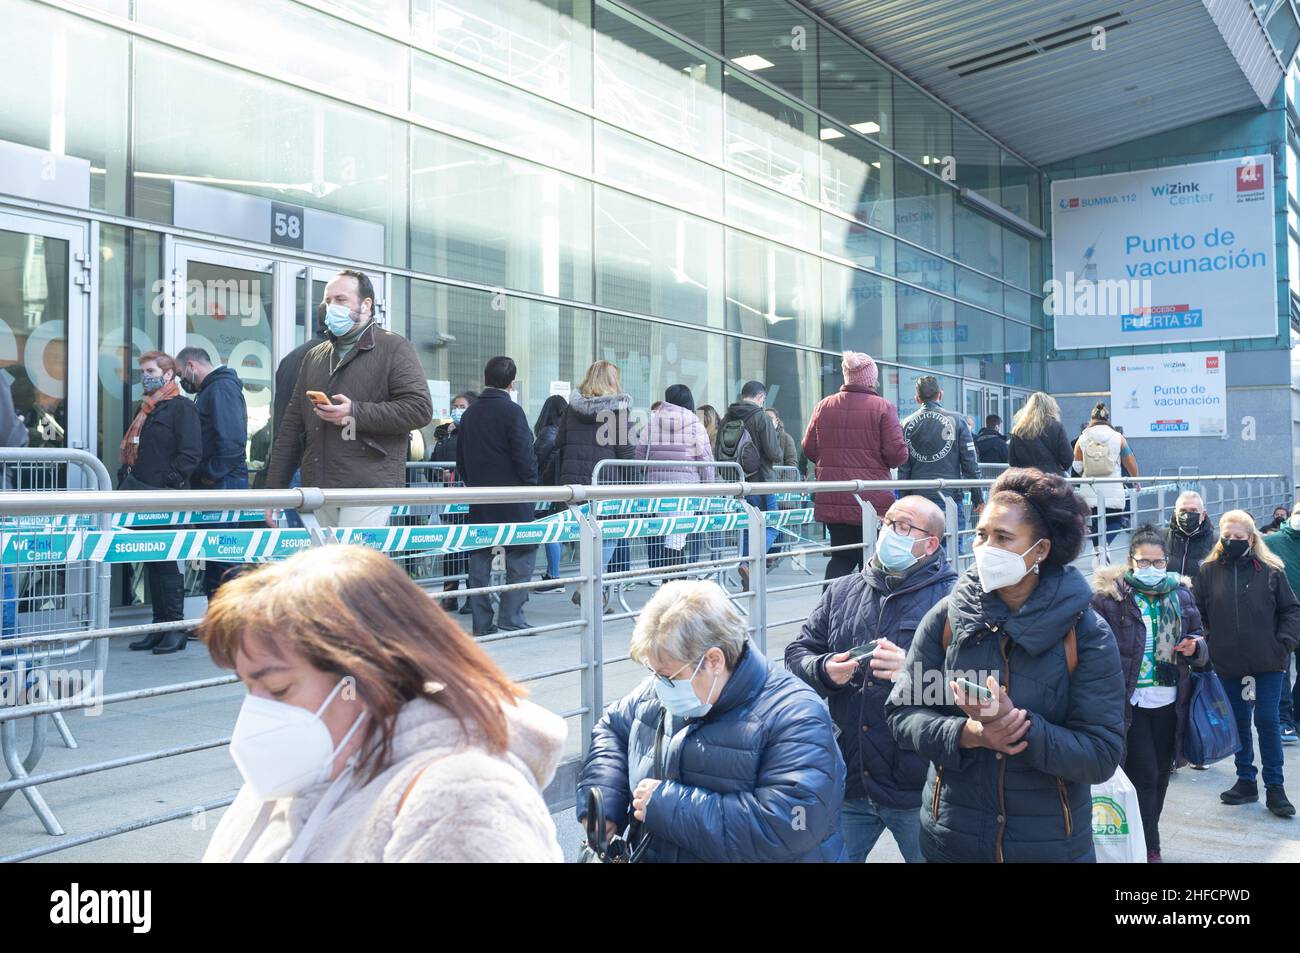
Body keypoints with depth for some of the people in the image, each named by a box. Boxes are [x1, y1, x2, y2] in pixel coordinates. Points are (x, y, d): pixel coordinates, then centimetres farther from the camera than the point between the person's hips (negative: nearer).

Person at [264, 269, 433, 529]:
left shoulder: (394, 348, 3)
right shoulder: (314, 357, 22)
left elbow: (420, 408, -9)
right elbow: (292, 427, 20)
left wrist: (355, 413, -14)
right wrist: (275, 488, 13)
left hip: (369, 488, -6)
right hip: (319, 489, 6)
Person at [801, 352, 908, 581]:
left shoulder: (824, 406, 4)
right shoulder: (883, 407, -7)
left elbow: (809, 449, 8)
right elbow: (897, 453, -11)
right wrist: (877, 461, 10)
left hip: (832, 499, 4)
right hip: (872, 499, -4)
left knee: (841, 557, 13)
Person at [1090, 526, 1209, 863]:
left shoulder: (1181, 593, 6)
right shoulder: (1109, 596, -10)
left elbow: (1201, 647, 15)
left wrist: (1195, 648, -7)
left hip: (1169, 703, 5)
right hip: (1130, 702, -5)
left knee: (1160, 776, 15)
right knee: (1144, 776, -5)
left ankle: (1147, 838, 31)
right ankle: (1149, 850, 8)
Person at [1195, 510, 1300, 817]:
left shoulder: (1271, 570, -3)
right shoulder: (1208, 571, 1)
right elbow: (1197, 613, 6)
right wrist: (1206, 643, -4)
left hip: (1268, 664, -2)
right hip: (1229, 664, 2)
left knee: (1268, 722, 2)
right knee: (1238, 723, 12)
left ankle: (1275, 788, 13)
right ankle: (1246, 781, 25)